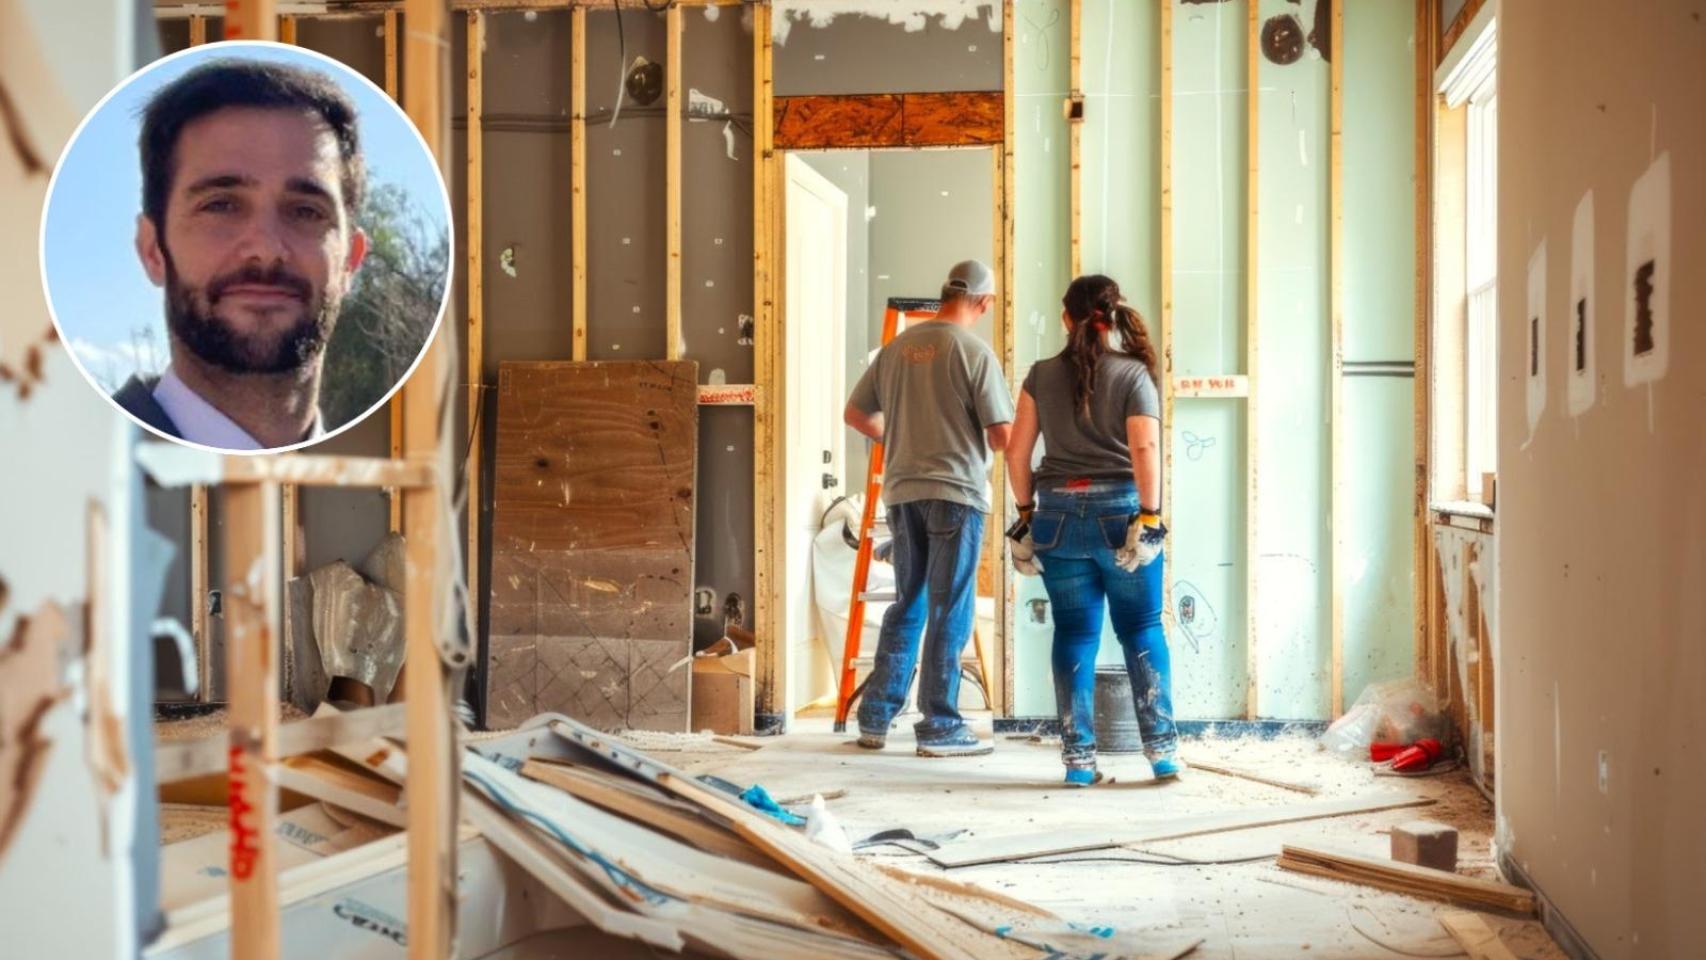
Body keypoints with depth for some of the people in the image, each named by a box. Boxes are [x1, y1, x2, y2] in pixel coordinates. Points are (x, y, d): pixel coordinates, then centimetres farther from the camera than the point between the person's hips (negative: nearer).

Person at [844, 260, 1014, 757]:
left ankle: (874, 720, 18)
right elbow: (1002, 437, -11)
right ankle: (939, 728, 6)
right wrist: (999, 442, 12)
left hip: (902, 491, 6)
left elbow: (856, 414, 14)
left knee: (907, 605, 16)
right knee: (950, 612, 2)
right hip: (956, 491, -5)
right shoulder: (975, 352, -9)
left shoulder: (896, 348, 7)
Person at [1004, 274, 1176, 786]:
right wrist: (1150, 516, -11)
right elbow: (1145, 450, -12)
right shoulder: (1133, 374, -2)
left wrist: (1026, 513, 14)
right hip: (1120, 511, -2)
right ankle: (1162, 751, 9)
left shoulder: (1043, 375, 5)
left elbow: (1016, 451, 5)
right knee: (1142, 631, 8)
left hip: (1059, 513, 2)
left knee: (1074, 634, 7)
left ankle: (1078, 758, 7)